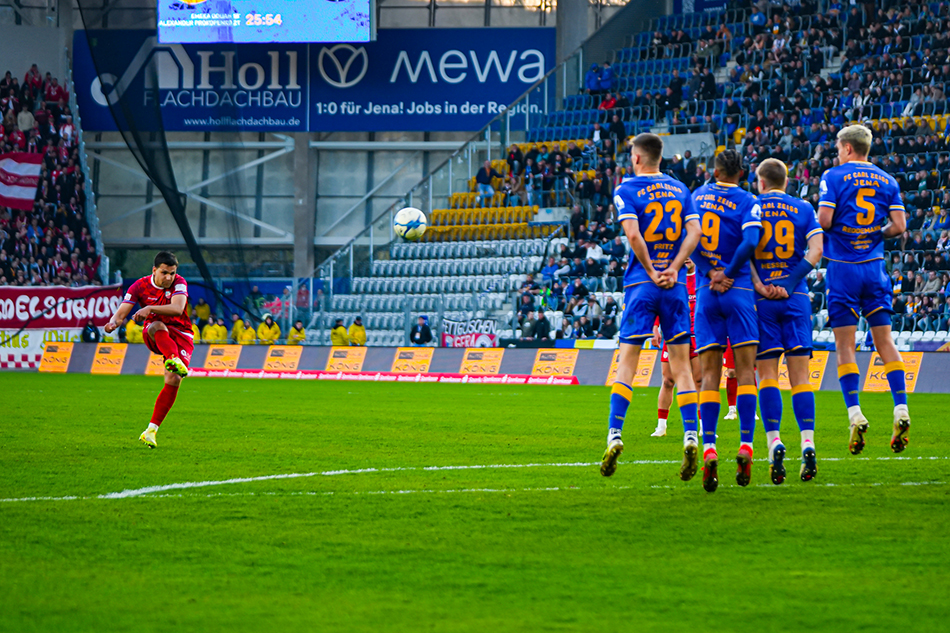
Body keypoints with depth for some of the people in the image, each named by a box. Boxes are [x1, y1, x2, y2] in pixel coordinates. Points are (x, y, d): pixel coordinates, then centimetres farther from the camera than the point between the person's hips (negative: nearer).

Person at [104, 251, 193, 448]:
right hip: (153, 336, 0)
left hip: (180, 335, 0)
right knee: (157, 326, -37)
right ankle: (173, 360, -66)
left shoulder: (179, 283, -11)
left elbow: (177, 309, -30)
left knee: (173, 380, -19)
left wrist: (149, 309, -43)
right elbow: (121, 313, -14)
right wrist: (114, 322, -39)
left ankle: (151, 430, -14)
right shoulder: (140, 287, -8)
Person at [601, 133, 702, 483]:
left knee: (627, 361, 1)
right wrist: (672, 270, -4)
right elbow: (694, 232, 0)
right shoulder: (679, 189, 11)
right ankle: (690, 438, -8)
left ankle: (615, 435, -8)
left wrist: (652, 273, -7)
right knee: (681, 364, 4)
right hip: (676, 285, 3)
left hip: (641, 284, -3)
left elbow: (633, 235, -15)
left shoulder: (626, 190, -2)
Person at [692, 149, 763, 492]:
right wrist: (728, 273, -8)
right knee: (745, 370, 1)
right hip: (739, 291, -2)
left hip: (706, 292, 3)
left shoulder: (698, 196, 11)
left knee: (710, 373, 1)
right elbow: (750, 241, -17)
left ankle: (709, 449, -12)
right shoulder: (748, 202, -1)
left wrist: (710, 274, -3)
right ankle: (745, 445, -11)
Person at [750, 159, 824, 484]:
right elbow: (816, 251, -3)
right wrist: (790, 285, -6)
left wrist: (761, 288, -7)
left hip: (762, 300, -1)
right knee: (800, 375, 2)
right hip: (796, 298, 1)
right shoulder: (802, 208, 9)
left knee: (767, 374, 1)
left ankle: (774, 442, -13)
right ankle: (808, 444, -10)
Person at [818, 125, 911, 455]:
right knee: (884, 341, 8)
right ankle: (901, 410, -3)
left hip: (843, 267, -3)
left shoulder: (834, 177, -4)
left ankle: (855, 415, -11)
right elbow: (899, 225, 1)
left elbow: (824, 220, -14)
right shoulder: (887, 180, 8)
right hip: (875, 267, 3)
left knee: (845, 344, -1)